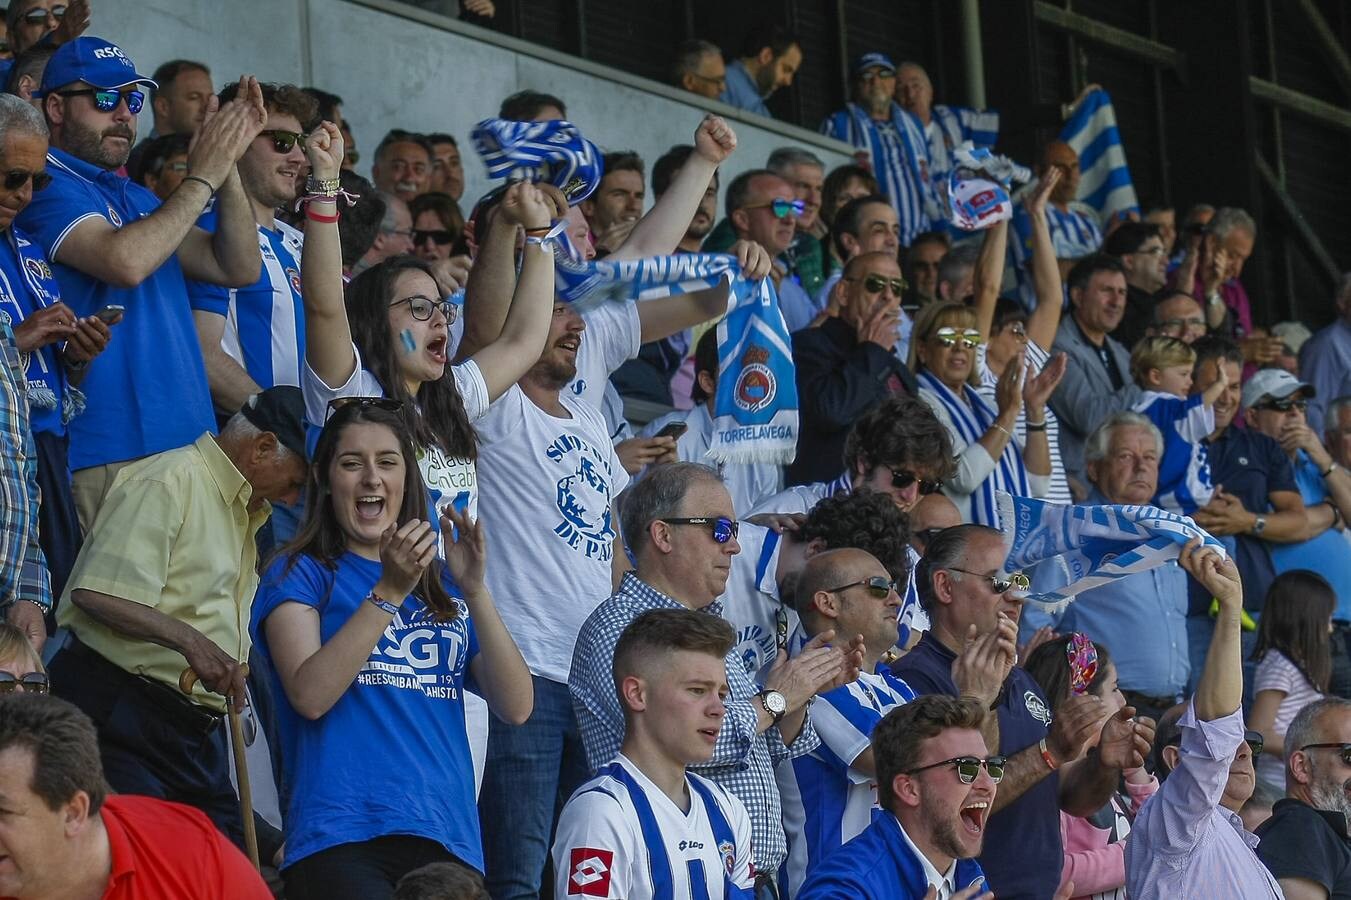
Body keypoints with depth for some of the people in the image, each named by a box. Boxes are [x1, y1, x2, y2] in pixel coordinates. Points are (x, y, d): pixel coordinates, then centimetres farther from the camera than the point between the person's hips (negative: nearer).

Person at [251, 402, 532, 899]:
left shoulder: (443, 583, 19)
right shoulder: (300, 574, 9)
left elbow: (516, 706, 7)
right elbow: (309, 694, -9)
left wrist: (474, 590, -4)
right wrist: (390, 592, -12)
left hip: (446, 841, 4)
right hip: (340, 840, -4)